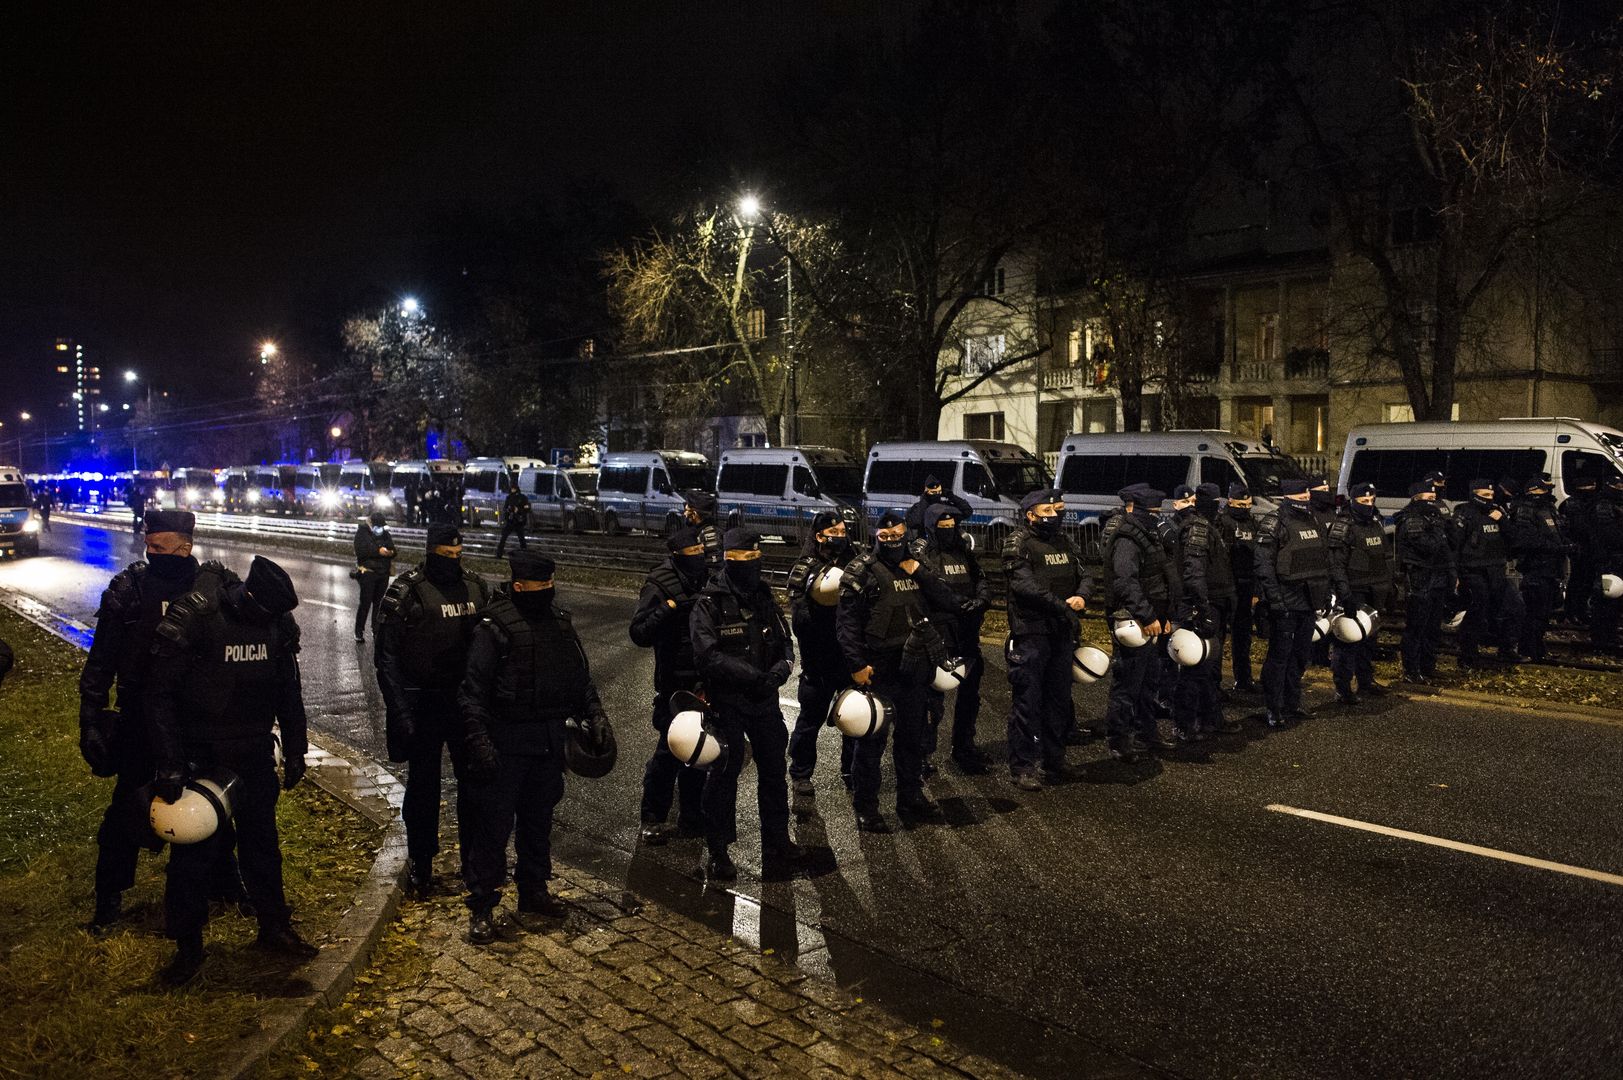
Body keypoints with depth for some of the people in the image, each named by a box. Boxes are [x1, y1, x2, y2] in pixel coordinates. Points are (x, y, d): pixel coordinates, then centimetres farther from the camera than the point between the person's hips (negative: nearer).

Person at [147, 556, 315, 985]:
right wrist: (169, 764, -17)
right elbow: (160, 694, -15)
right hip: (199, 758, -4)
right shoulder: (191, 618, -19)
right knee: (193, 850, 4)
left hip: (253, 756, 4)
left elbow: (289, 690, 8)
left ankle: (274, 926, 29)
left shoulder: (279, 623, -4)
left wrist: (295, 751, 8)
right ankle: (187, 945, 21)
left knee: (261, 841, 14)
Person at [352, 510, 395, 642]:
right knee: (365, 602, -6)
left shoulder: (385, 533, 12)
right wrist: (378, 551, -23)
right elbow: (361, 551, -17)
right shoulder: (362, 532, -4)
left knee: (379, 602, 8)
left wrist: (390, 552, -10)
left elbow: (393, 549, 13)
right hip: (368, 572, -5)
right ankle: (359, 631, 2)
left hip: (383, 572, 5)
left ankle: (376, 630, 17)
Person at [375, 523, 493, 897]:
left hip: (467, 699, 4)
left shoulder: (476, 587, 2)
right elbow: (386, 656, -9)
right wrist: (400, 711, -15)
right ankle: (420, 862, 24)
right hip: (423, 703, -3)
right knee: (423, 785, 7)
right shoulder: (406, 592, -10)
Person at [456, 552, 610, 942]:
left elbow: (581, 676, 16)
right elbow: (472, 690, -14)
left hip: (550, 741, 6)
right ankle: (482, 907, 8)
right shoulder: (494, 626, -12)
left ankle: (533, 892, 31)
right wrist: (479, 740, -21)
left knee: (539, 820, 17)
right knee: (495, 823, -2)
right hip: (506, 743, -6)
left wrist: (595, 715, 4)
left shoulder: (560, 622, 8)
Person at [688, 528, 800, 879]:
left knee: (774, 771, 14)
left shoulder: (764, 598, 7)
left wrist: (782, 667, -15)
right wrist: (754, 675, -27)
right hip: (726, 702, -6)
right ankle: (717, 853, 17)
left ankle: (776, 844, 30)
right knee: (724, 774, 3)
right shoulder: (709, 604, -12)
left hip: (765, 699, 6)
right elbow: (708, 655, -21)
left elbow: (785, 642, 8)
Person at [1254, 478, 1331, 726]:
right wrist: (1275, 599, -20)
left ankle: (1292, 703, 27)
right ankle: (1274, 710, 6)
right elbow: (1264, 566, -17)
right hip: (1286, 602, -8)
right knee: (1279, 655, -2)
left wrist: (1326, 595, 15)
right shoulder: (1273, 526, -12)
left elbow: (1325, 561, 19)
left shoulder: (1315, 523, 12)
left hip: (1309, 602, 8)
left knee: (1302, 655, 15)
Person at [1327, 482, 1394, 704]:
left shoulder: (1376, 523, 13)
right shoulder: (1343, 526, -12)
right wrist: (1345, 595, -22)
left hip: (1374, 594, 8)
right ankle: (1343, 688, -2)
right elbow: (1336, 564, -17)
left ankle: (1366, 680, 29)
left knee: (1370, 637, 16)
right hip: (1353, 593, -8)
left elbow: (1386, 557, 22)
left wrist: (1388, 587, 19)